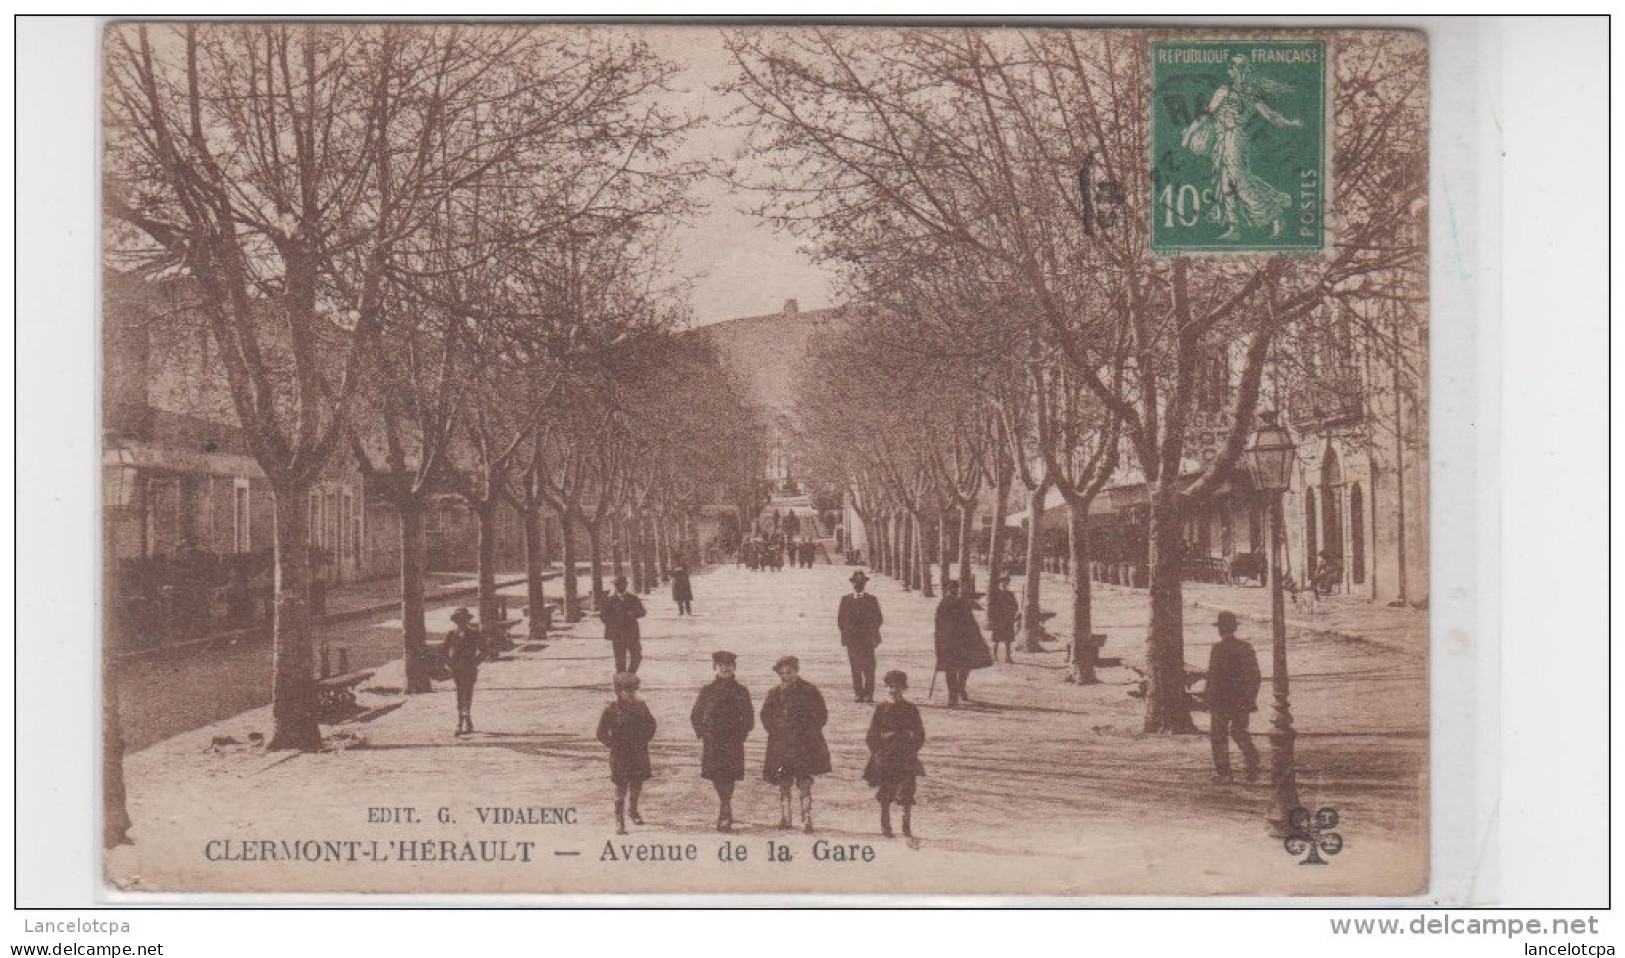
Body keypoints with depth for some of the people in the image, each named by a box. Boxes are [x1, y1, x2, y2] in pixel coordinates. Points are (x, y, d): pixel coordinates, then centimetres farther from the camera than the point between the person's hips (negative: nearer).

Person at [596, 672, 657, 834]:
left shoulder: (640, 706, 1)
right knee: (621, 789, -2)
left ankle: (633, 810, 41)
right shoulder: (611, 710, -9)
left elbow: (651, 724, 14)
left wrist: (644, 741, 4)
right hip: (620, 756, -4)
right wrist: (616, 746, -11)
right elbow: (602, 734, -5)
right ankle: (619, 822, 7)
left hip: (639, 754, 4)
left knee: (637, 785, 14)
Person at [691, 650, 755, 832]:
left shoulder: (741, 691, 6)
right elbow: (696, 716, 12)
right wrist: (702, 734, 3)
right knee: (717, 777, -5)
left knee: (728, 776, -9)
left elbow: (749, 718, 8)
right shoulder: (707, 691, 8)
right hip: (712, 742, 1)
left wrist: (741, 735, 0)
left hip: (733, 743, -1)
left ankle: (725, 817, -9)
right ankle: (725, 815, 1)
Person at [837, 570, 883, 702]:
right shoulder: (845, 600, 12)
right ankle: (858, 694, 5)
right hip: (852, 641, 2)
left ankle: (869, 694, -8)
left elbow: (878, 619, 6)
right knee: (855, 668, 1)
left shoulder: (872, 600, 8)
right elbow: (840, 619, 11)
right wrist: (846, 633, 2)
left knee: (869, 668, -9)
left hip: (867, 640, -1)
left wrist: (871, 634, -4)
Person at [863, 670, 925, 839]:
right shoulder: (881, 708, 2)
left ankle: (906, 824, 4)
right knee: (885, 793, 3)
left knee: (907, 791, -7)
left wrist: (910, 751, -3)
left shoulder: (911, 709, 3)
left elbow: (920, 736, 7)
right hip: (884, 756, 0)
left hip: (906, 756, 0)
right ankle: (885, 825, 16)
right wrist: (877, 753, -3)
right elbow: (872, 734, 5)